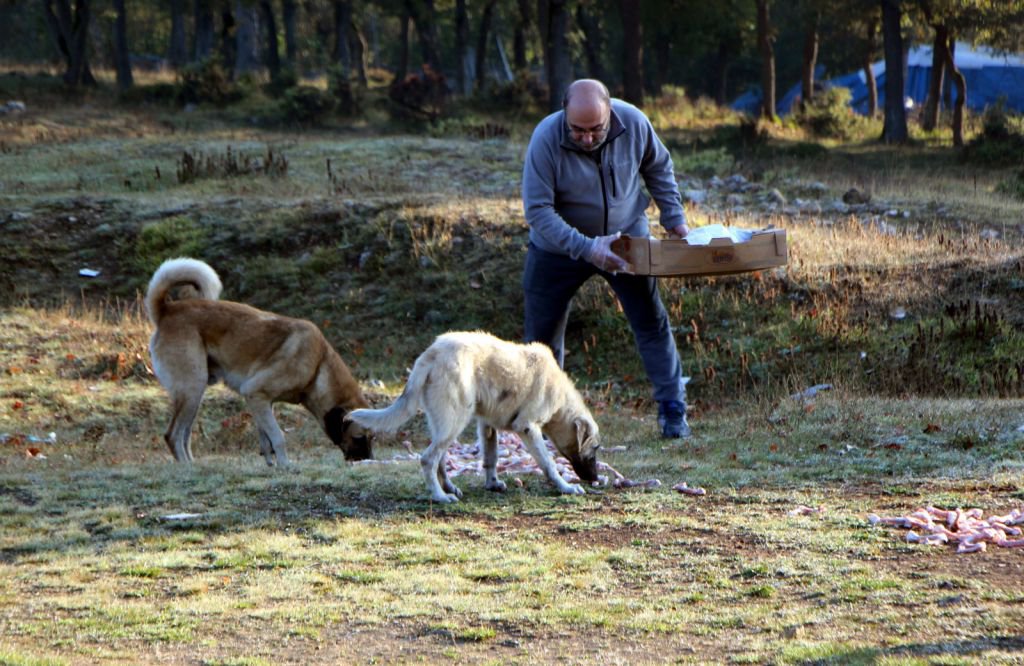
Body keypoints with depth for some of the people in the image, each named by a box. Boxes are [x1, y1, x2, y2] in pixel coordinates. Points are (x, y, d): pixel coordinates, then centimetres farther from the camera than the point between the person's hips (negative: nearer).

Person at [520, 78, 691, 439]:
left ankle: (672, 409, 7)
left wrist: (675, 220, -1)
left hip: (626, 237, 2)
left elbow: (658, 169, 4)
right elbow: (538, 210, -28)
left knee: (652, 322, -2)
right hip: (559, 246, -2)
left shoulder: (634, 123, -18)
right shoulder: (546, 139, -28)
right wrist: (587, 248, -37)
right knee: (542, 332, 4)